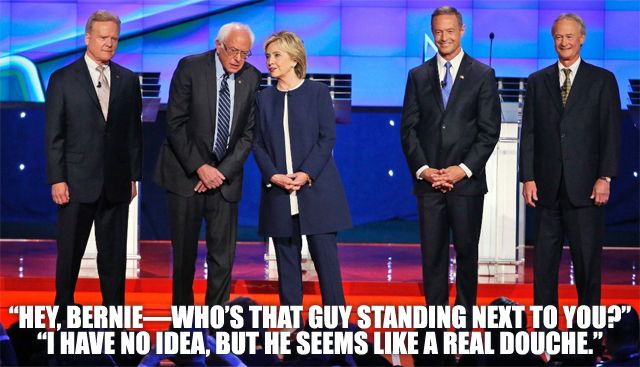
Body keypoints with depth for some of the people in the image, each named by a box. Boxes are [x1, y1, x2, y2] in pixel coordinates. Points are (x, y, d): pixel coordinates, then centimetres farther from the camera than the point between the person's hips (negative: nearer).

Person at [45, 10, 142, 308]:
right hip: (77, 182, -2)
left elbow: (134, 131, 10)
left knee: (114, 252, 7)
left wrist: (133, 176, 6)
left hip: (116, 183, 2)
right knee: (70, 251, 7)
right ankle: (64, 306, 20)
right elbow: (53, 135, -2)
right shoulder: (62, 79, 0)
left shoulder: (128, 80, 8)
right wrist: (57, 179, -8)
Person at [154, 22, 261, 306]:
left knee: (223, 255, 0)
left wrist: (223, 171, -8)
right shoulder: (190, 67, -7)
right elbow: (175, 123, -9)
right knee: (184, 252, 5)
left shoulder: (252, 78, 1)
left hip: (225, 177, 2)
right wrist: (200, 167, -14)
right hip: (186, 173, -2)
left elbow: (249, 133, 3)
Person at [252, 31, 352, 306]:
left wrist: (306, 173, -14)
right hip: (278, 192, 3)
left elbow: (327, 137, -3)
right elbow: (258, 144, 7)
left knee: (325, 257, -4)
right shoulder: (264, 98, 12)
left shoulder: (317, 92, 3)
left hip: (316, 189, -3)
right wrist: (273, 175, -9)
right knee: (286, 260, 4)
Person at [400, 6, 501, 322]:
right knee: (432, 255, 2)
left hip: (467, 180, -2)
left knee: (466, 252, 6)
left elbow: (489, 130, -1)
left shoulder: (483, 75, 4)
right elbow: (408, 129, 7)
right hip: (428, 181, 2)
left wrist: (464, 169, -11)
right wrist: (422, 169, -6)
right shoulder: (418, 76, 10)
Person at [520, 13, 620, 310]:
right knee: (544, 258, 5)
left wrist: (605, 177, -8)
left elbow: (611, 133, 0)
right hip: (547, 186, 2)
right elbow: (528, 133, 8)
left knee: (587, 258, 2)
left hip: (585, 186, -2)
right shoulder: (537, 81, 11)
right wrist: (528, 177, 0)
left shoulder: (602, 80, 5)